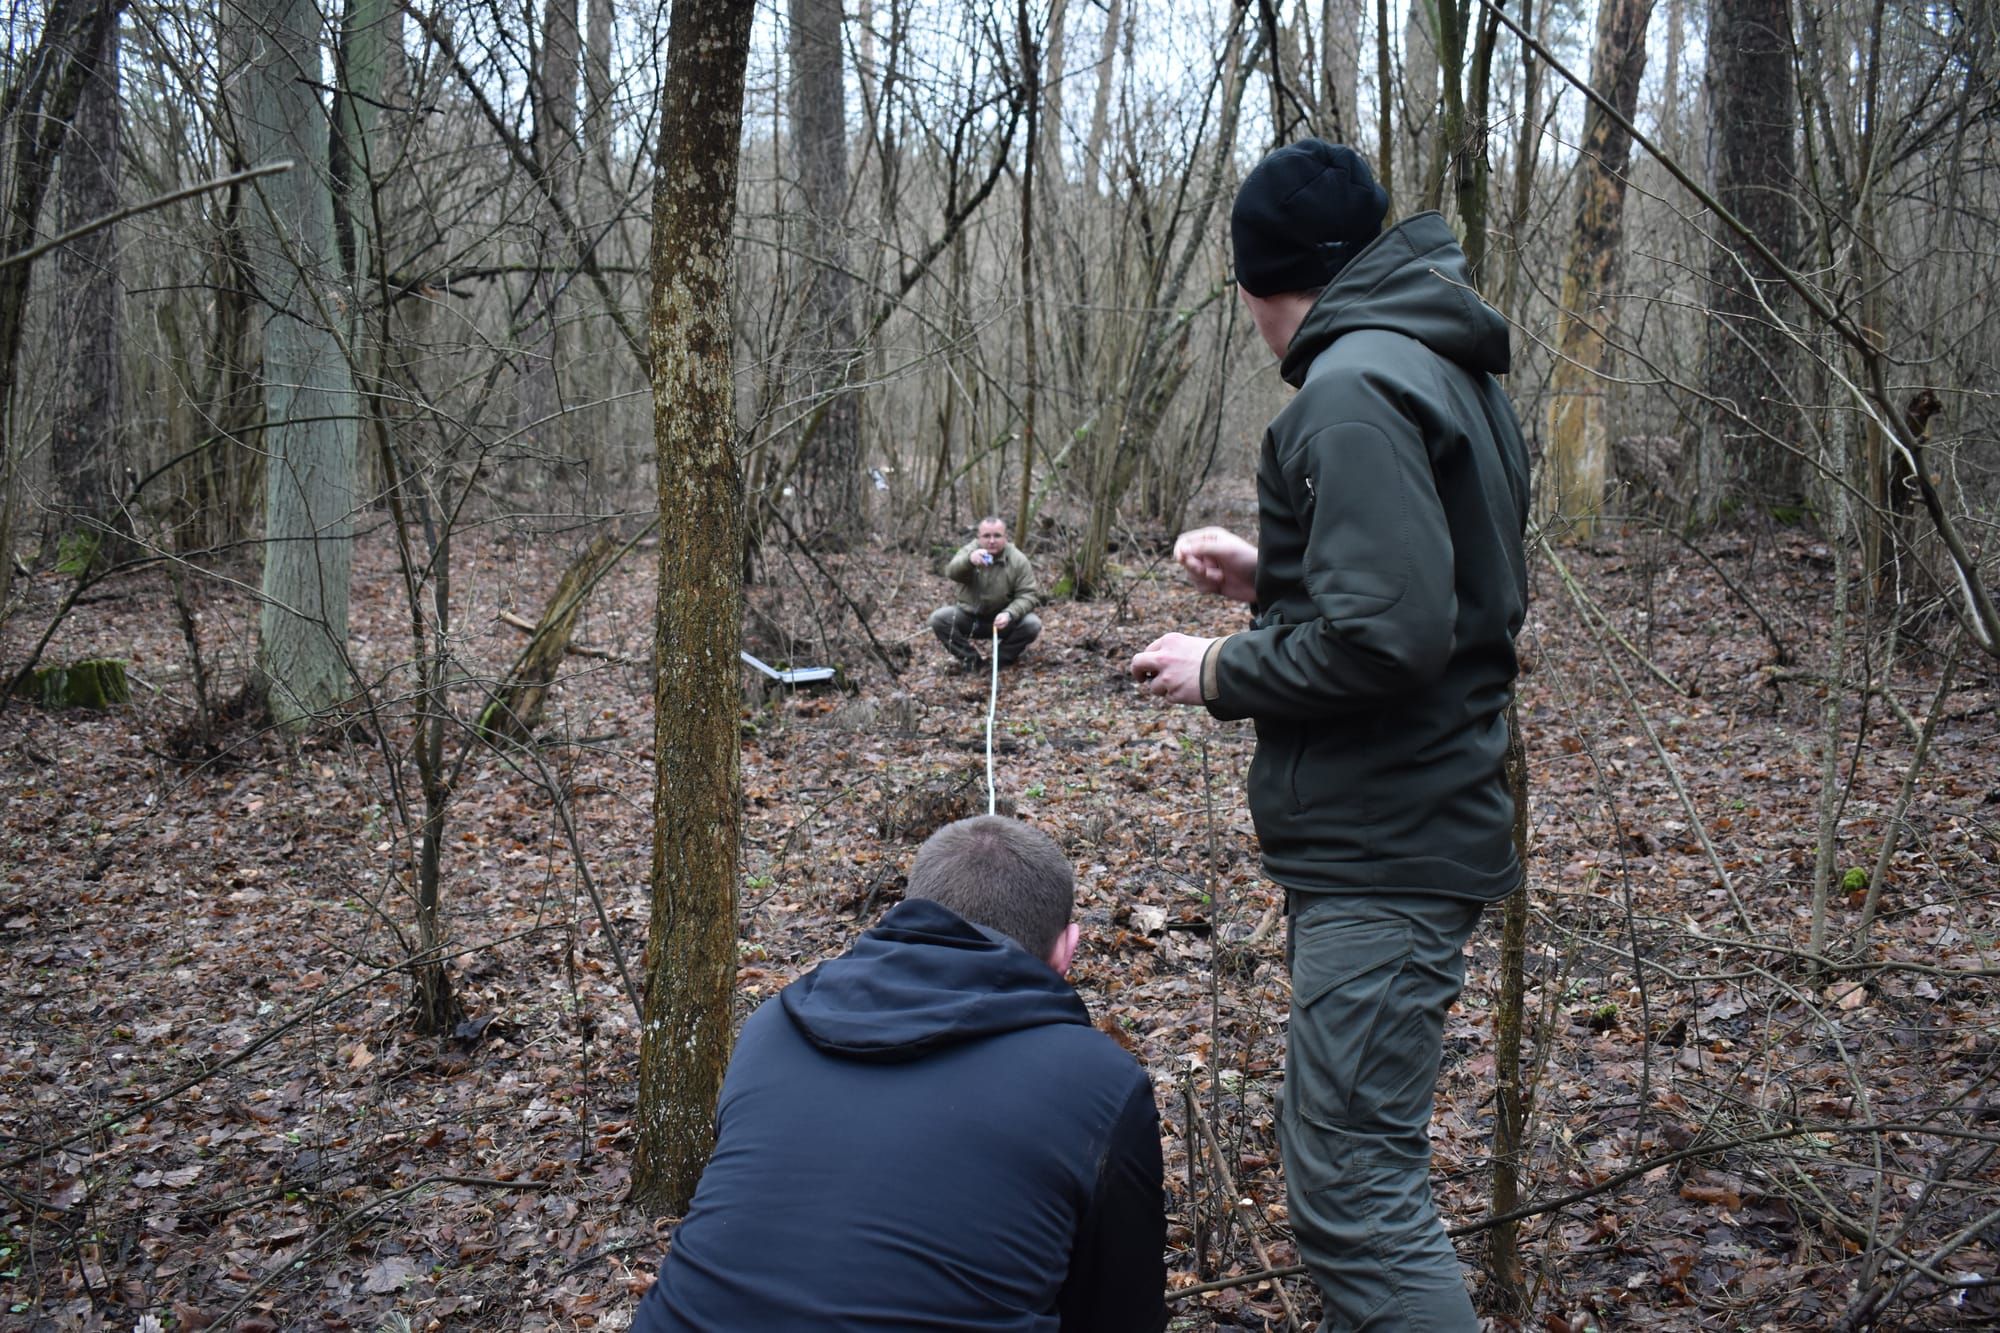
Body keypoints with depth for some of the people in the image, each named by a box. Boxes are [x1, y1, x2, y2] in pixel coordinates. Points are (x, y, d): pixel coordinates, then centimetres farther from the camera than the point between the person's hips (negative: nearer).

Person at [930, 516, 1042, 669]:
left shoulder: (1018, 560, -10)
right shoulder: (970, 550, -10)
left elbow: (1028, 595, -14)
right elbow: (951, 572, -30)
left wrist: (1009, 614, -34)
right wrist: (968, 560, -54)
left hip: (1002, 618, -1)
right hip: (970, 617, 1)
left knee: (1032, 624, -26)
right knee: (938, 618, -22)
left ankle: (1001, 660, -3)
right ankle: (972, 660, -8)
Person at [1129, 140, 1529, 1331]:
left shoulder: (1356, 389, -17)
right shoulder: (1451, 373, 16)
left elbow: (1388, 634, -26)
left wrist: (1222, 671, -11)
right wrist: (1275, 577, 14)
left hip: (1382, 853, -11)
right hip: (1419, 828, 11)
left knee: (1356, 1196, -9)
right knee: (1352, 1163, 21)